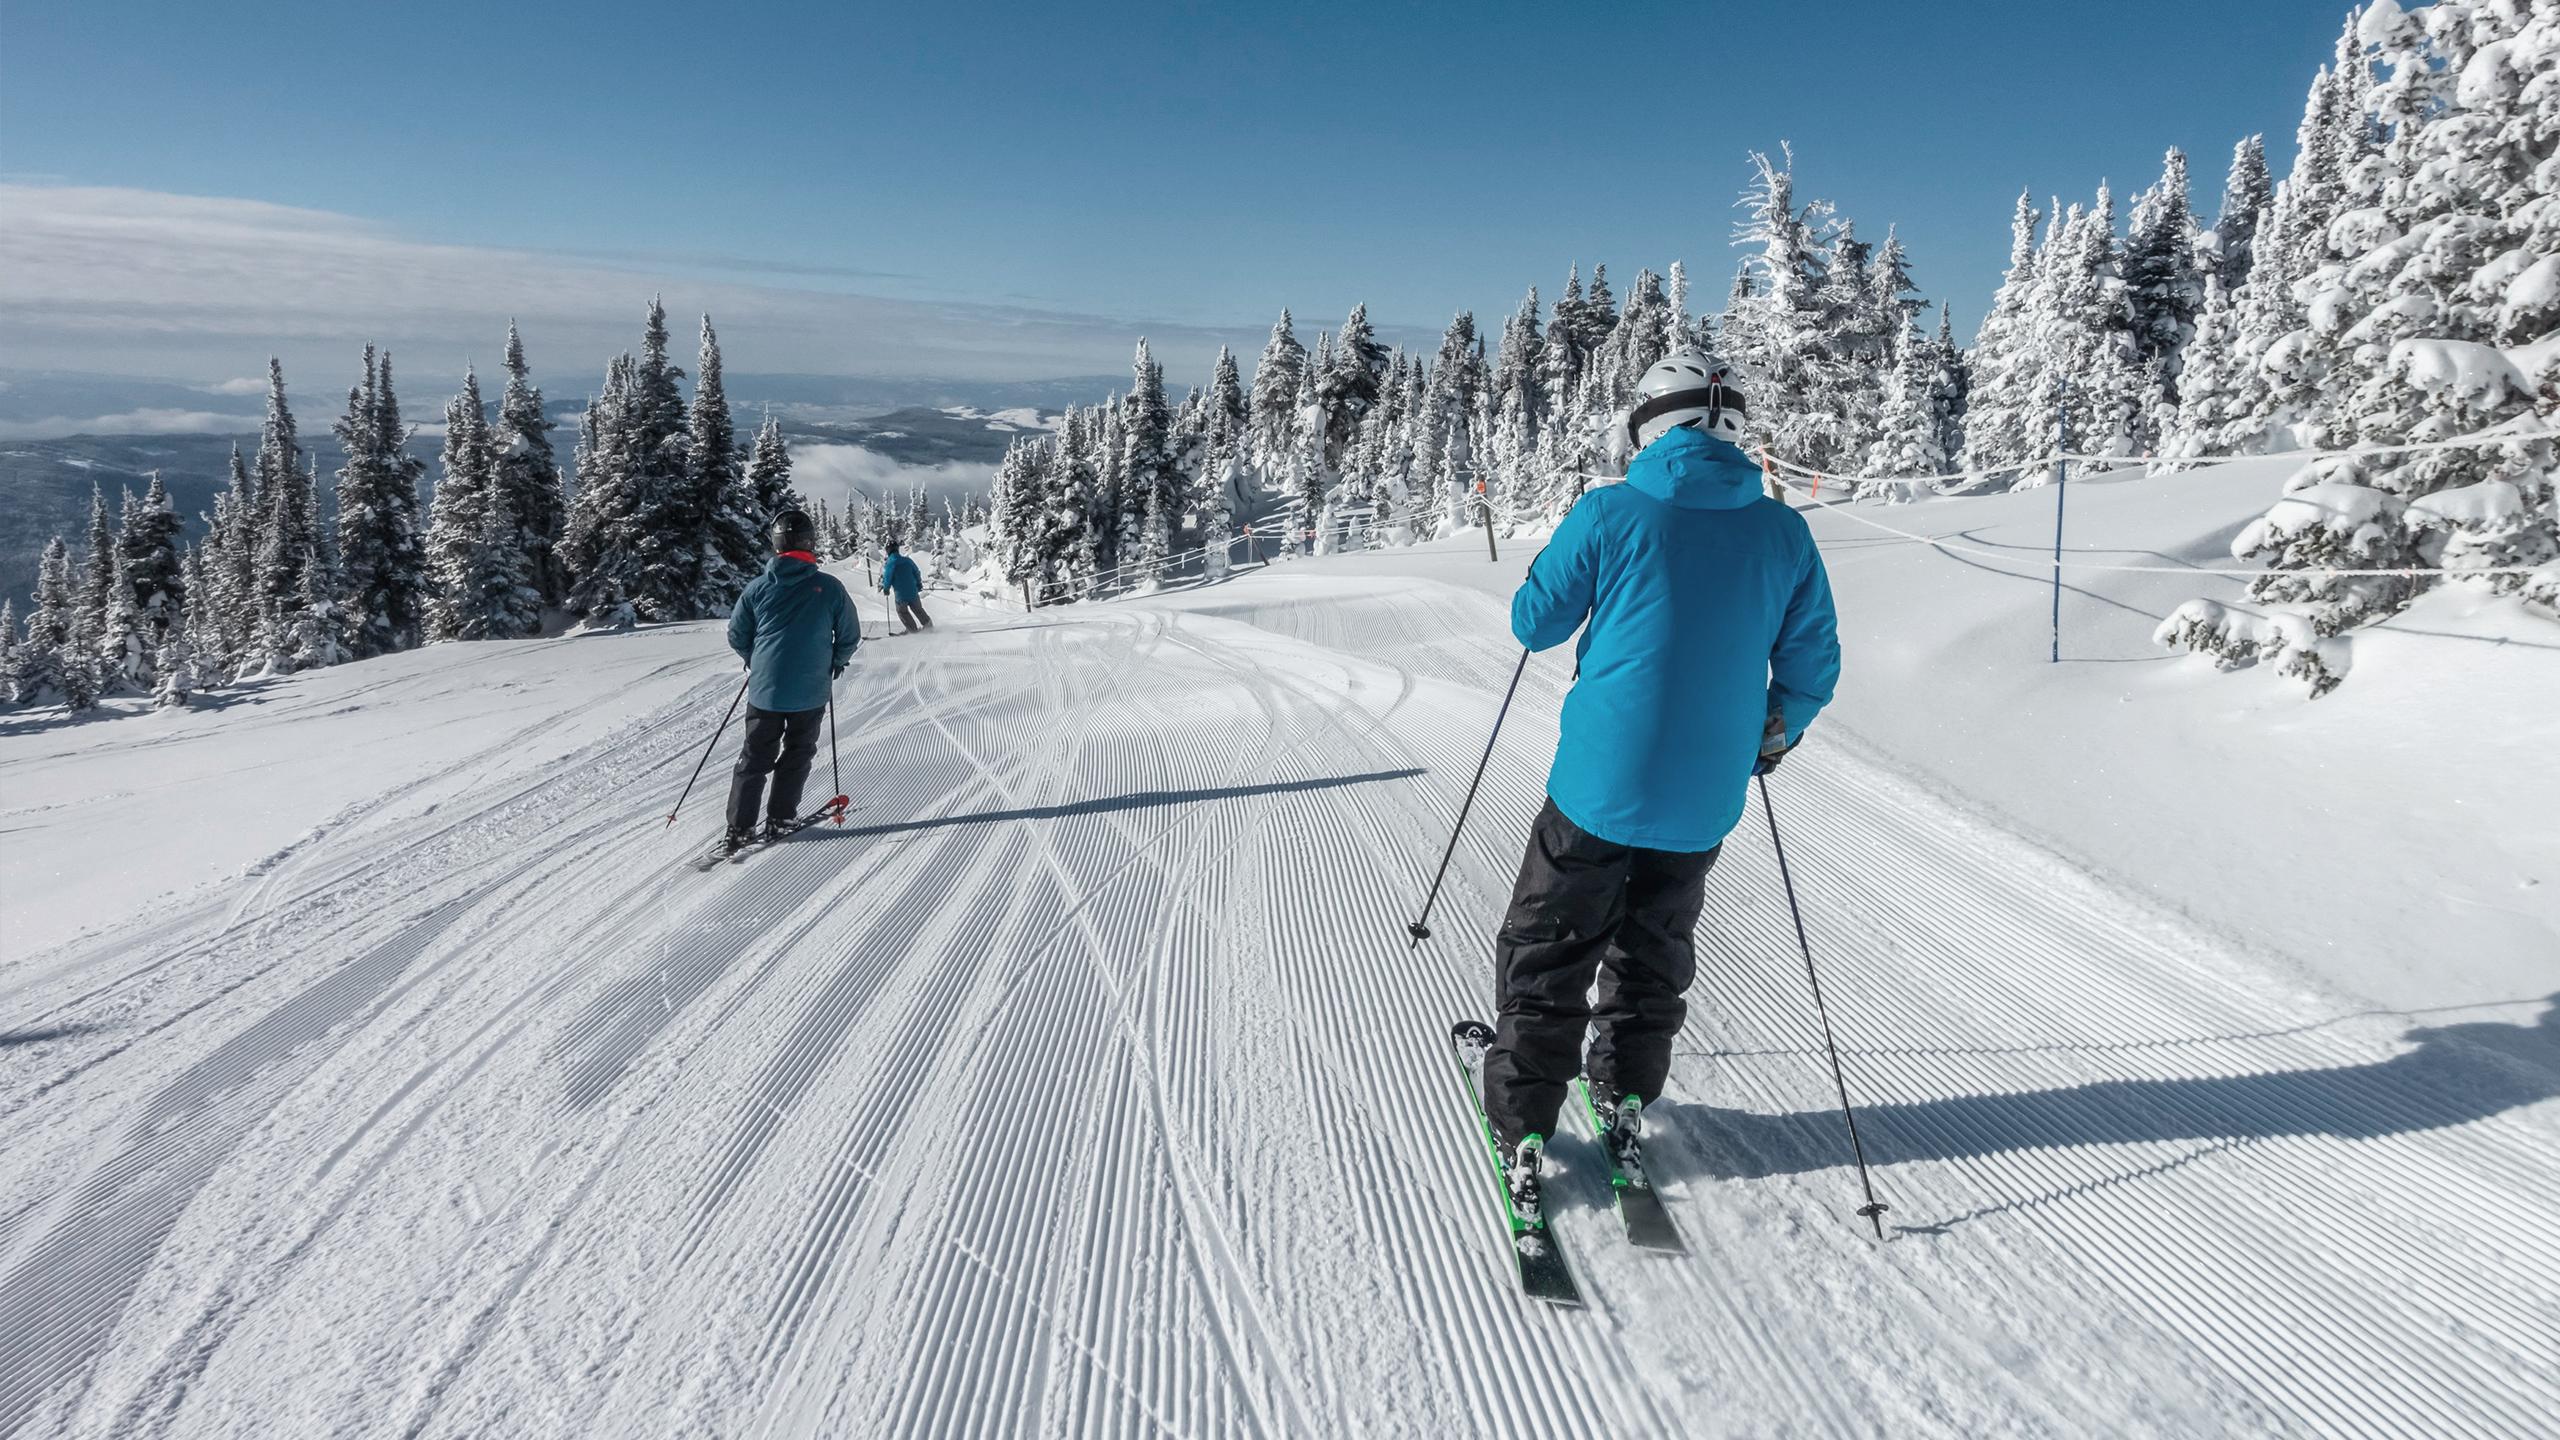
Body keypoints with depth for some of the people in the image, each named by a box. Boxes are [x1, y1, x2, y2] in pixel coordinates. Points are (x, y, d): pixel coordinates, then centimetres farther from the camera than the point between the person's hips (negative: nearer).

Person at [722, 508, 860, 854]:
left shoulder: (758, 587, -4)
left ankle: (740, 828, 10)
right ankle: (780, 818, 19)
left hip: (765, 688, 1)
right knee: (798, 753, 17)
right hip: (811, 691, -1)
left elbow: (736, 636, 6)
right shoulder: (830, 587, -8)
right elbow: (850, 636, 1)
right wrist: (835, 663, 21)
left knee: (755, 757, 12)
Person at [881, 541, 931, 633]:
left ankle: (912, 629, 18)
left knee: (902, 611, 17)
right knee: (918, 609, 20)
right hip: (913, 591, 3)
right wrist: (919, 585, 21)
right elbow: (917, 573, 7)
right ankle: (928, 624, 24)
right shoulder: (907, 560, -2)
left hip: (900, 594, -3)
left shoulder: (889, 564, -14)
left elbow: (887, 578, -10)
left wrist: (886, 589, 9)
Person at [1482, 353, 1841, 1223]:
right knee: (1654, 948, 24)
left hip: (1600, 784, -3)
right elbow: (1813, 668, 6)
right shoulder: (1783, 533, -1)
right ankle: (1626, 1102, 31)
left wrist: (1571, 573, 19)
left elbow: (1534, 623, 0)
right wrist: (1776, 732, 25)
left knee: (1547, 954, 11)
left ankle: (1523, 1130, 15)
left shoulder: (1609, 515, -10)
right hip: (1704, 799, 3)